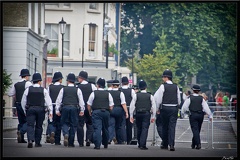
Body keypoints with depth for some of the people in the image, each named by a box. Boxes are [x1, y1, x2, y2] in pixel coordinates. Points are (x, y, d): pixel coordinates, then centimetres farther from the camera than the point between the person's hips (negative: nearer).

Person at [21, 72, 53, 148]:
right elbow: (48, 101, -2)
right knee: (39, 126, 11)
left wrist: (25, 111, 17)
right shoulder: (44, 90, 0)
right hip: (40, 109, 0)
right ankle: (37, 142, 16)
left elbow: (23, 102, 7)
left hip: (30, 109, 0)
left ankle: (30, 140, -26)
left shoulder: (28, 90, 3)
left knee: (30, 125, -4)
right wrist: (50, 111, 1)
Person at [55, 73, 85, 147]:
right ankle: (71, 143, 4)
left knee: (64, 123, 13)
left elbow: (58, 100, 5)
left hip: (65, 108, 0)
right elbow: (81, 101, 3)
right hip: (74, 108, 0)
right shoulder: (77, 90, 4)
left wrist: (57, 110, 10)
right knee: (73, 125, 5)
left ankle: (65, 134, -19)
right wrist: (82, 110, 9)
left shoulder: (63, 89, 5)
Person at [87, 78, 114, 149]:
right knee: (105, 128, 17)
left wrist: (90, 112, 18)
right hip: (106, 112, 3)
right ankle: (105, 144, 30)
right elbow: (111, 107, 4)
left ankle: (97, 144, -20)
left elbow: (89, 105, 2)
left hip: (96, 112, -3)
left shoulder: (94, 93, -1)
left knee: (97, 128, -8)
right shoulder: (108, 94, 5)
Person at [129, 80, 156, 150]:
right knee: (145, 129, -4)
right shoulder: (150, 96, 1)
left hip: (138, 114, 2)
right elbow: (154, 107, 2)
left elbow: (132, 106, 0)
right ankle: (142, 145, -14)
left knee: (139, 129, 15)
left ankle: (139, 144, 25)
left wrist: (131, 116, 5)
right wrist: (153, 117, 8)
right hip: (147, 114, -2)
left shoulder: (136, 95, 2)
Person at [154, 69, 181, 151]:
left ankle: (165, 144, 18)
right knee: (172, 126, -2)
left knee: (165, 126, 10)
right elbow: (179, 99, 10)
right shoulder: (176, 87, 5)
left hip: (165, 108, -2)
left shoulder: (163, 86, -6)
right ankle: (171, 144, -14)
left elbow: (159, 98, -4)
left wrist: (157, 109, 6)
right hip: (174, 108, 2)